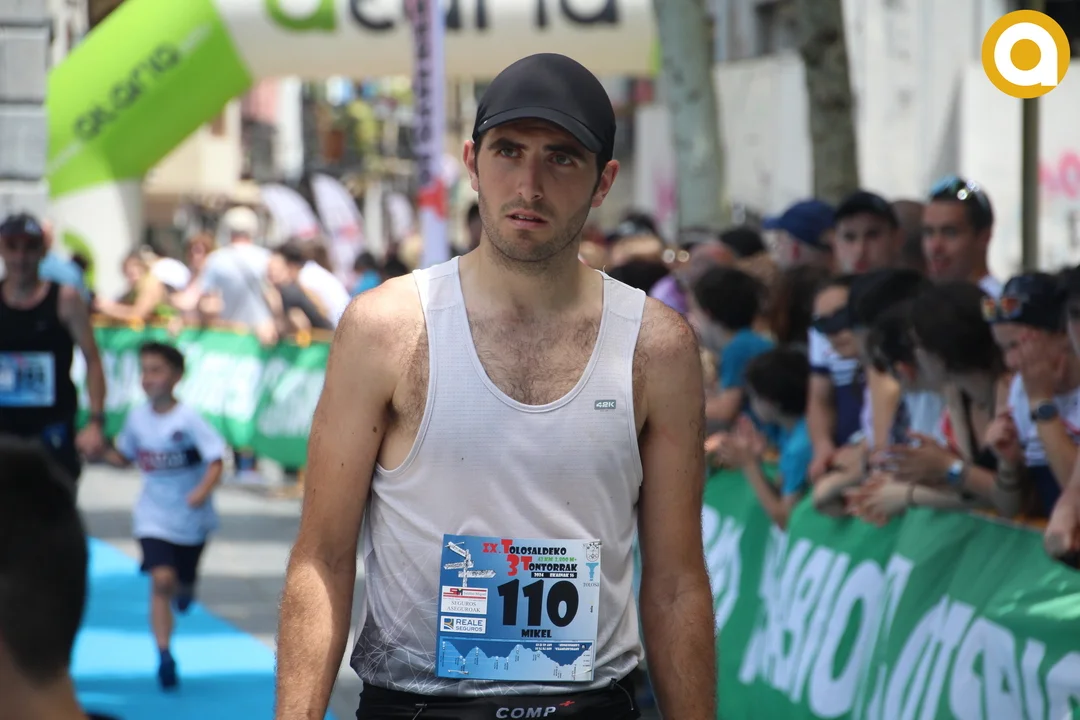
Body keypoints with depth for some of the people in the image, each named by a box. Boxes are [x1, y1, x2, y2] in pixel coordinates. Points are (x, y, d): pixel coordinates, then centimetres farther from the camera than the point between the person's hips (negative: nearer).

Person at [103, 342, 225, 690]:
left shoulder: (189, 419, -18)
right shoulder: (137, 417, -4)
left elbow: (215, 463, -20)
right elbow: (125, 457, 12)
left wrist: (202, 491, -37)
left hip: (191, 519, -1)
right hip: (153, 517, 1)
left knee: (182, 581, 16)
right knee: (161, 580, -17)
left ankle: (183, 587, 55)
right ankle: (164, 655, -14)